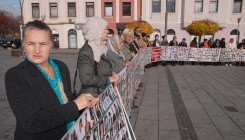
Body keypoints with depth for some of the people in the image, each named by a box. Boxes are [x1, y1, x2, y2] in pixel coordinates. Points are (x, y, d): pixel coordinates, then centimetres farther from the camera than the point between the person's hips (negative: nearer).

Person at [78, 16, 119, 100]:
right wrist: (108, 79, -19)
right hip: (93, 98, -9)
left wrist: (111, 73, 2)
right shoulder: (86, 52, -20)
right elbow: (86, 78, -27)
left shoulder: (99, 47, 10)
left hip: (103, 95, 9)